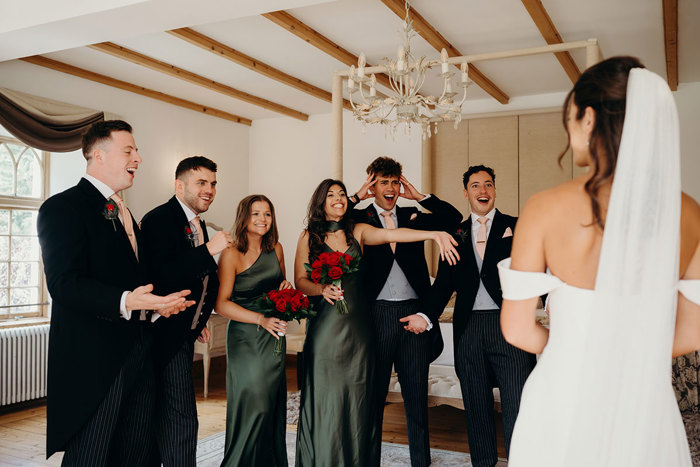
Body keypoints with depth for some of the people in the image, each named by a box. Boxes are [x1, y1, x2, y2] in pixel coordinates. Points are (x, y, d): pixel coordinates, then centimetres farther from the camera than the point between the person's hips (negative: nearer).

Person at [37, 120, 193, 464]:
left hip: (137, 354, 9)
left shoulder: (124, 212, 20)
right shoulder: (63, 207, -10)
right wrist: (125, 302, -34)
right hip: (94, 358, -9)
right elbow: (64, 284, -21)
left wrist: (159, 301, 7)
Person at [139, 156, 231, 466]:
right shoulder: (159, 219, -17)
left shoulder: (197, 224, 12)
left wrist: (198, 321, 12)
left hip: (184, 334, 9)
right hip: (167, 335, -9)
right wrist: (209, 250, -25)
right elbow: (163, 278, -28)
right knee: (182, 420, -6)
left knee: (167, 416, 19)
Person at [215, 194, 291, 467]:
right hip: (244, 338, -5)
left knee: (274, 405, 8)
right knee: (252, 405, -5)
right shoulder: (232, 254, -10)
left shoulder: (275, 249, 7)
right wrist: (261, 319, -24)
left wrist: (286, 289, -2)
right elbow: (221, 303, -15)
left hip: (273, 337, 5)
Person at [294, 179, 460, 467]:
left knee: (357, 397, 5)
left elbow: (391, 234, -10)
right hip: (324, 326, -1)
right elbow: (300, 281, 2)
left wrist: (435, 234, -25)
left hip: (357, 325, 2)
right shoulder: (309, 236, 4)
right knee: (324, 397, 2)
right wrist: (322, 289, -19)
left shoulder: (358, 232, 6)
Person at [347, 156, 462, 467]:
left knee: (417, 395, 12)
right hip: (377, 313, -3)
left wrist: (419, 196, 2)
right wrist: (358, 197, -7)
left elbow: (454, 218, 7)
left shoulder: (412, 216, 13)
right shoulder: (360, 218, 4)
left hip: (414, 314, 3)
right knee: (374, 394, 9)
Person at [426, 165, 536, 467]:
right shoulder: (456, 235, 13)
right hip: (469, 329, 3)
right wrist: (427, 315, -2)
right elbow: (444, 283, 12)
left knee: (517, 406, -3)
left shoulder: (516, 226, 7)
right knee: (476, 408, 12)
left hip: (508, 325, -3)